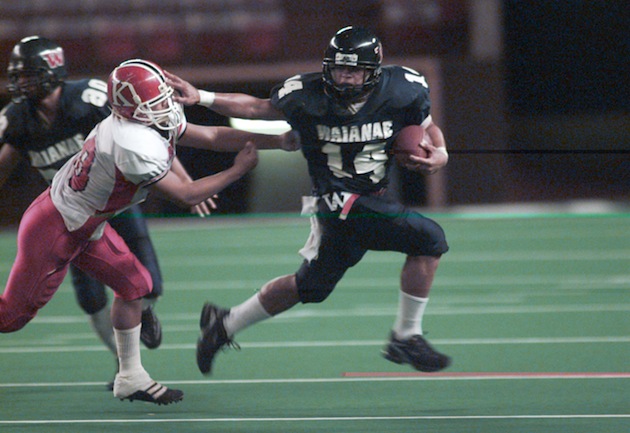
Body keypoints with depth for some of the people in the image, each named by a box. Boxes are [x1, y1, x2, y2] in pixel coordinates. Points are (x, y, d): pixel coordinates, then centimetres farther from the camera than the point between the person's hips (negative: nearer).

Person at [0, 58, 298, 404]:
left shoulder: (155, 122, -5)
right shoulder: (136, 145, -33)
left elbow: (213, 136, 2)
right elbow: (185, 196, -25)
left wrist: (278, 141, -2)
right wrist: (238, 171, -16)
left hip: (85, 226, 9)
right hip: (54, 232, -9)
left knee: (133, 284, 8)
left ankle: (130, 378, 16)